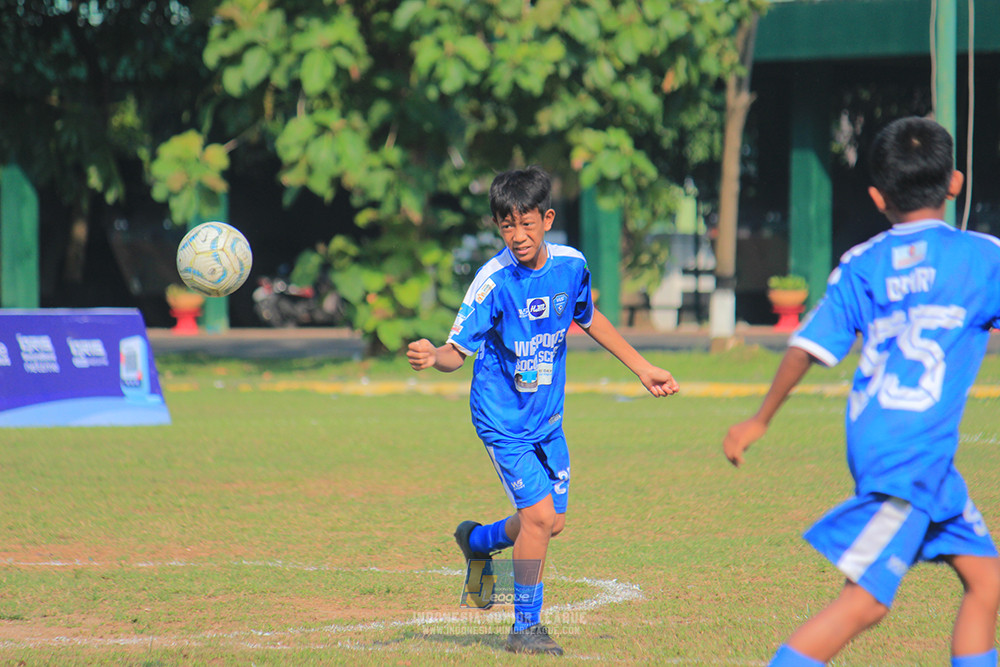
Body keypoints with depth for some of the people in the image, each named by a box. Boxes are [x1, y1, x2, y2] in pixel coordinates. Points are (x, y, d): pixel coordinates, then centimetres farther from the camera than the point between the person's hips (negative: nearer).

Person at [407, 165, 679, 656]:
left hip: (548, 415, 6)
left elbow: (590, 319, 14)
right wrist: (431, 357, -43)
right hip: (504, 418, -6)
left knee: (552, 522, 11)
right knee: (539, 513, -16)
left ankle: (478, 541, 42)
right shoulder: (493, 282, -21)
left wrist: (642, 368, 18)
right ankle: (525, 628, 0)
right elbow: (458, 351, -20)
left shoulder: (571, 265, -7)